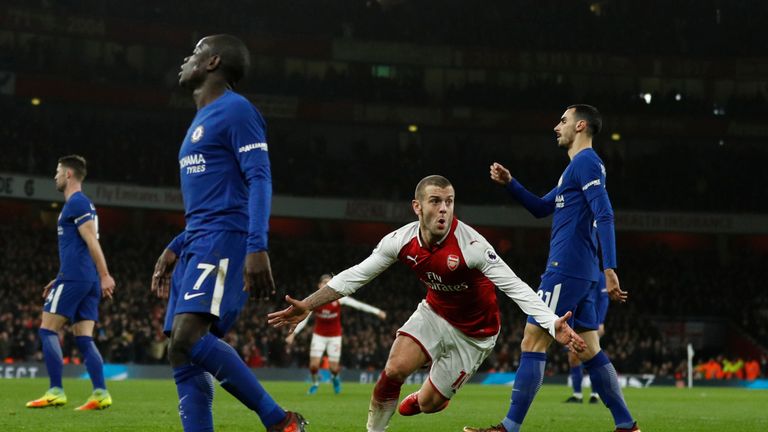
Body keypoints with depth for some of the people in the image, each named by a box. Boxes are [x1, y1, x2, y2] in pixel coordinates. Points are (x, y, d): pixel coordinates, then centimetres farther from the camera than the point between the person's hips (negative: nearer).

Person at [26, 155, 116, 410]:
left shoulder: (76, 203, -7)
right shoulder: (83, 204, 23)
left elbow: (92, 241, -16)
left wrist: (105, 276, -22)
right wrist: (60, 280, 29)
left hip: (74, 278, -9)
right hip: (87, 280, 9)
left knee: (48, 330, -5)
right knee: (84, 338, 3)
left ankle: (56, 392, -10)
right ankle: (100, 394, -7)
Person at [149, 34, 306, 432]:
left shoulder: (235, 110, -4)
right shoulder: (201, 120, 25)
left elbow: (259, 180, -14)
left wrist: (257, 248, -25)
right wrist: (173, 250, 25)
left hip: (224, 240, -10)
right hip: (197, 246, 10)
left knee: (187, 338, -26)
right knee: (182, 357, 0)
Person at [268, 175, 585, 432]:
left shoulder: (471, 245, -31)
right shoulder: (401, 240, -16)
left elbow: (514, 286, -32)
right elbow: (355, 276, -7)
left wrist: (553, 325, -43)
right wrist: (307, 306, -12)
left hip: (473, 332, -3)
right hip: (434, 313, 3)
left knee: (428, 404, -1)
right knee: (395, 368, -22)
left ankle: (421, 399, 37)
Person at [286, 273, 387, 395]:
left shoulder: (338, 298, -15)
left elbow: (359, 305, -13)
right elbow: (303, 318, -9)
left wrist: (377, 311, -16)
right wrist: (293, 334, -15)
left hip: (335, 336, -1)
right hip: (319, 335, 1)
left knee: (334, 368, -5)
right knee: (314, 365, -10)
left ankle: (335, 378, 34)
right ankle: (315, 383, 23)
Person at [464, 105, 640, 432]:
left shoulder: (585, 162, -8)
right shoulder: (578, 167, 23)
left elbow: (604, 216, -18)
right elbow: (541, 208, 29)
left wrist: (609, 269, -26)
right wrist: (509, 183, 14)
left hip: (564, 269, -10)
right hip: (581, 274, 10)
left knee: (533, 342, -9)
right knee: (589, 351, 10)